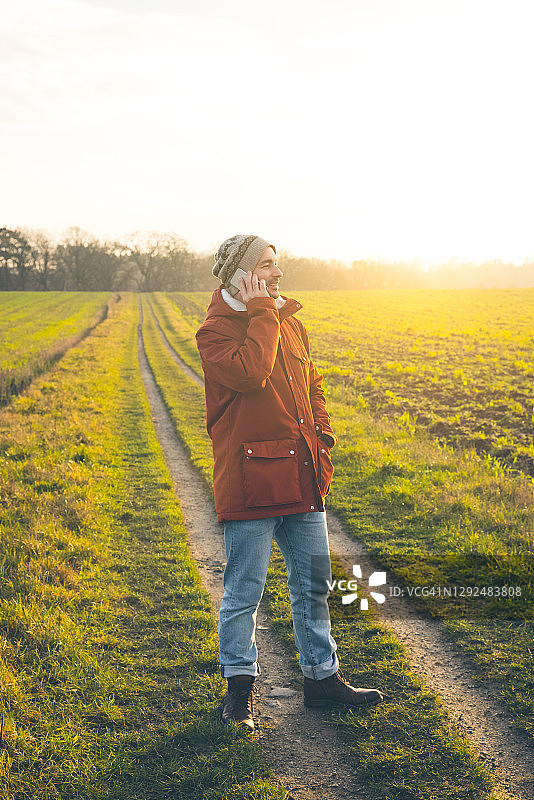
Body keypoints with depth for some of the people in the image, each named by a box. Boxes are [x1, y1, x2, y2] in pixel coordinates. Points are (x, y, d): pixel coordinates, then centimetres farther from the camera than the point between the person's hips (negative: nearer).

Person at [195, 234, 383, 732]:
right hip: (249, 481, -7)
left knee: (313, 584, 15)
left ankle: (322, 677, 30)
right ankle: (239, 686, 21)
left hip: (302, 478, 7)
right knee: (244, 591, 2)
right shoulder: (215, 331, -8)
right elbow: (250, 374, -27)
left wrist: (322, 437, 8)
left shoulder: (291, 324, 13)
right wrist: (262, 313, -17)